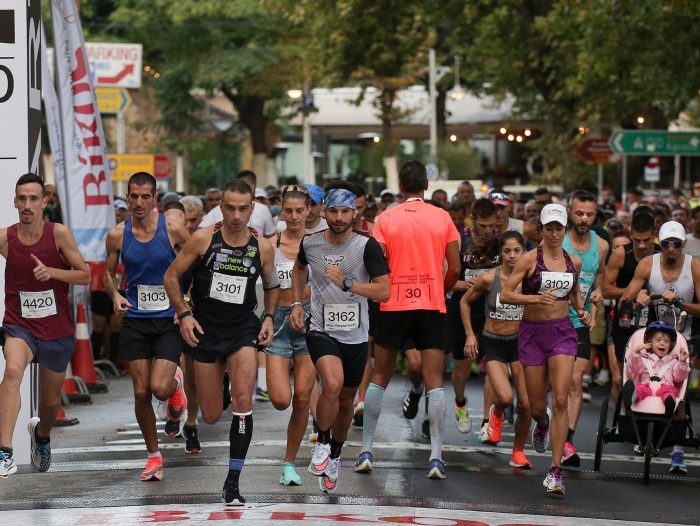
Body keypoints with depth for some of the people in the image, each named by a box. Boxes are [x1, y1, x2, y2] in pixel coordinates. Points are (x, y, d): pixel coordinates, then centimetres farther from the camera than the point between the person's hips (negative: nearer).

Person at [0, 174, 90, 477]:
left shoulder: (58, 234, -10)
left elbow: (85, 276, -7)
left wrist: (51, 272, -22)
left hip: (57, 331, 1)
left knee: (51, 401, 15)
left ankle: (41, 434, 53)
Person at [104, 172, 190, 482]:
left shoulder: (173, 228, -8)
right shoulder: (117, 235, 0)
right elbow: (109, 273, 14)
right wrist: (115, 295, -7)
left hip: (169, 320, -2)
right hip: (135, 320, 2)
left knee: (160, 388, -17)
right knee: (141, 393, 2)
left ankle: (176, 386, 22)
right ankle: (153, 456, 19)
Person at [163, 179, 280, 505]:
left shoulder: (262, 248, -2)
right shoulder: (203, 239, -8)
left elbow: (272, 286, 16)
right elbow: (171, 276, -1)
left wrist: (269, 317, 1)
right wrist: (184, 313, -11)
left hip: (243, 330, 0)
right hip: (205, 331, 0)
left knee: (243, 401, -20)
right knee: (211, 416, 4)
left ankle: (233, 483, -12)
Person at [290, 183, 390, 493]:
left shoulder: (367, 246, -11)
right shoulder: (310, 243, -4)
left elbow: (384, 292, -15)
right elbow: (299, 267, 21)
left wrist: (346, 284, -26)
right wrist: (297, 303, 11)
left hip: (355, 336, 1)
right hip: (321, 331, -1)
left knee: (346, 401, 15)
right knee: (332, 384, -28)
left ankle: (334, 456, 40)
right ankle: (322, 442, -4)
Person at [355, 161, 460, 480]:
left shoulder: (386, 218, -1)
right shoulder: (442, 218, 2)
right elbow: (455, 268, 2)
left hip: (394, 306, 0)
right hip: (432, 307, 0)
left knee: (379, 378, 12)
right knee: (434, 382, 0)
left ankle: (366, 451, 9)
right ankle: (436, 456, -7)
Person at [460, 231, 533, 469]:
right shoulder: (489, 279, -12)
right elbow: (465, 301, 5)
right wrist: (470, 334, 2)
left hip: (520, 342, 2)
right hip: (493, 343, -2)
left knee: (526, 404, -3)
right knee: (505, 397, -20)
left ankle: (518, 452, 19)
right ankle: (496, 414, 19)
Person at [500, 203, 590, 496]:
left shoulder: (574, 262, 7)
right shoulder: (530, 259, -5)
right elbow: (505, 295, -11)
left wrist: (581, 311, 7)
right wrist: (536, 298, -24)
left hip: (562, 332, 1)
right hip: (532, 332, -1)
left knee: (560, 400, -15)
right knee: (536, 406, 5)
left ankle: (555, 471, -15)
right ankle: (542, 424, 47)